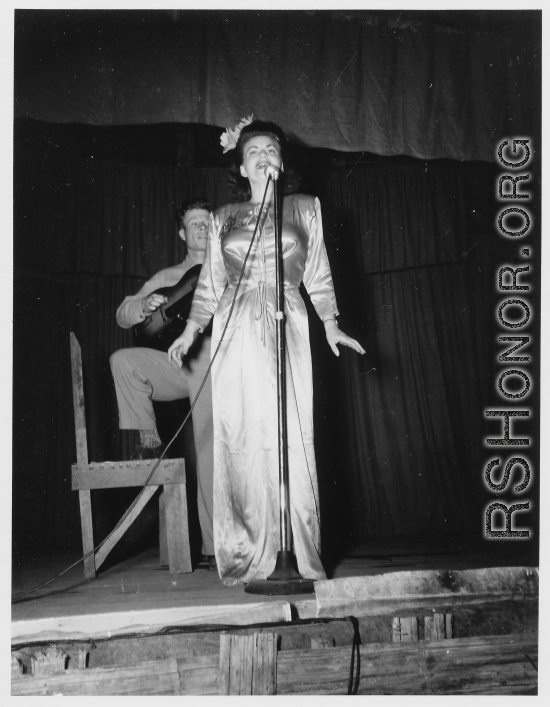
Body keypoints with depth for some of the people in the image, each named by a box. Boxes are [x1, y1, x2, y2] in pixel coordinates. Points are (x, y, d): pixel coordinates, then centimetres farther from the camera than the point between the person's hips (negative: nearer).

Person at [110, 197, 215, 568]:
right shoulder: (166, 277, 19)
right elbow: (123, 315, 14)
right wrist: (144, 306, -8)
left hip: (216, 363, -3)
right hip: (179, 363, 3)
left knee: (210, 457, -8)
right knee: (123, 360, -21)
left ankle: (216, 546, 1)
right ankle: (151, 441, -6)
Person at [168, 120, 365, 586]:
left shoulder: (305, 208, 15)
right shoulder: (223, 218, 17)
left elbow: (317, 276, 13)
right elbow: (210, 284, 16)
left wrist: (331, 325, 3)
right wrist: (190, 332, 6)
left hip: (286, 331, -1)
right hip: (236, 334, 1)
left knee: (291, 439, -6)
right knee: (239, 440, -3)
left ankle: (304, 555, 3)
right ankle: (245, 557, 4)